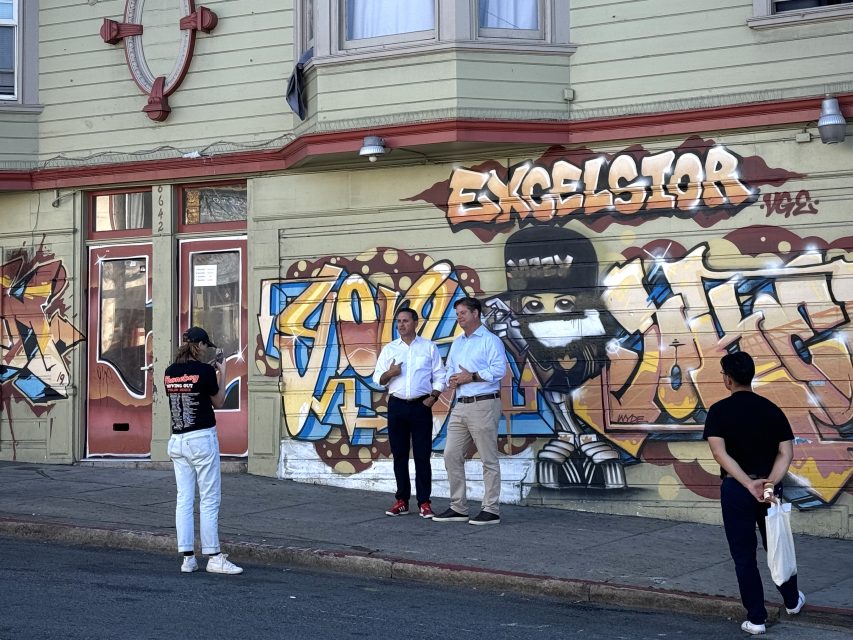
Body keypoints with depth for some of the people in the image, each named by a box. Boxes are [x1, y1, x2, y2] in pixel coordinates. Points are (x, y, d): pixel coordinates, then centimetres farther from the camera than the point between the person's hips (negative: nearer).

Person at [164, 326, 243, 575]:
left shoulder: (169, 372, 6)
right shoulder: (204, 370, -11)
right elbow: (218, 402, 1)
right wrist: (222, 374, 12)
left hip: (177, 441, 6)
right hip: (202, 439, -6)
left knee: (183, 499, 6)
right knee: (209, 500, -1)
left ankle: (187, 558, 6)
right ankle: (214, 557, 1)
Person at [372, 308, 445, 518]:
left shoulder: (429, 347, 6)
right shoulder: (389, 349, 10)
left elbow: (439, 377, 4)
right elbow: (378, 378, 8)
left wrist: (433, 397, -10)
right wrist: (389, 373, -13)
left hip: (421, 406, -2)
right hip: (397, 405, 2)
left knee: (422, 456, -3)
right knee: (399, 455, 5)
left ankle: (424, 503, 0)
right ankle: (402, 501, 11)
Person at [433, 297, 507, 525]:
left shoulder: (490, 340, -5)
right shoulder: (457, 343, 20)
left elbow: (499, 369, -16)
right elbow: (450, 369, 23)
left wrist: (472, 377, -16)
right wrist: (452, 379, 0)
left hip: (483, 405, -8)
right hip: (460, 405, 8)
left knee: (488, 459, -4)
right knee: (451, 455, 6)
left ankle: (491, 510, 1)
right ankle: (458, 508, 13)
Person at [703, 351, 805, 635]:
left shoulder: (719, 411, -9)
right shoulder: (772, 409, 1)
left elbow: (720, 453, -21)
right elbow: (786, 453, -8)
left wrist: (749, 484, -25)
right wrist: (769, 483, -19)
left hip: (736, 490, -3)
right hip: (770, 489, 3)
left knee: (744, 555, 7)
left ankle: (756, 618, 10)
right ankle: (792, 600, 38)